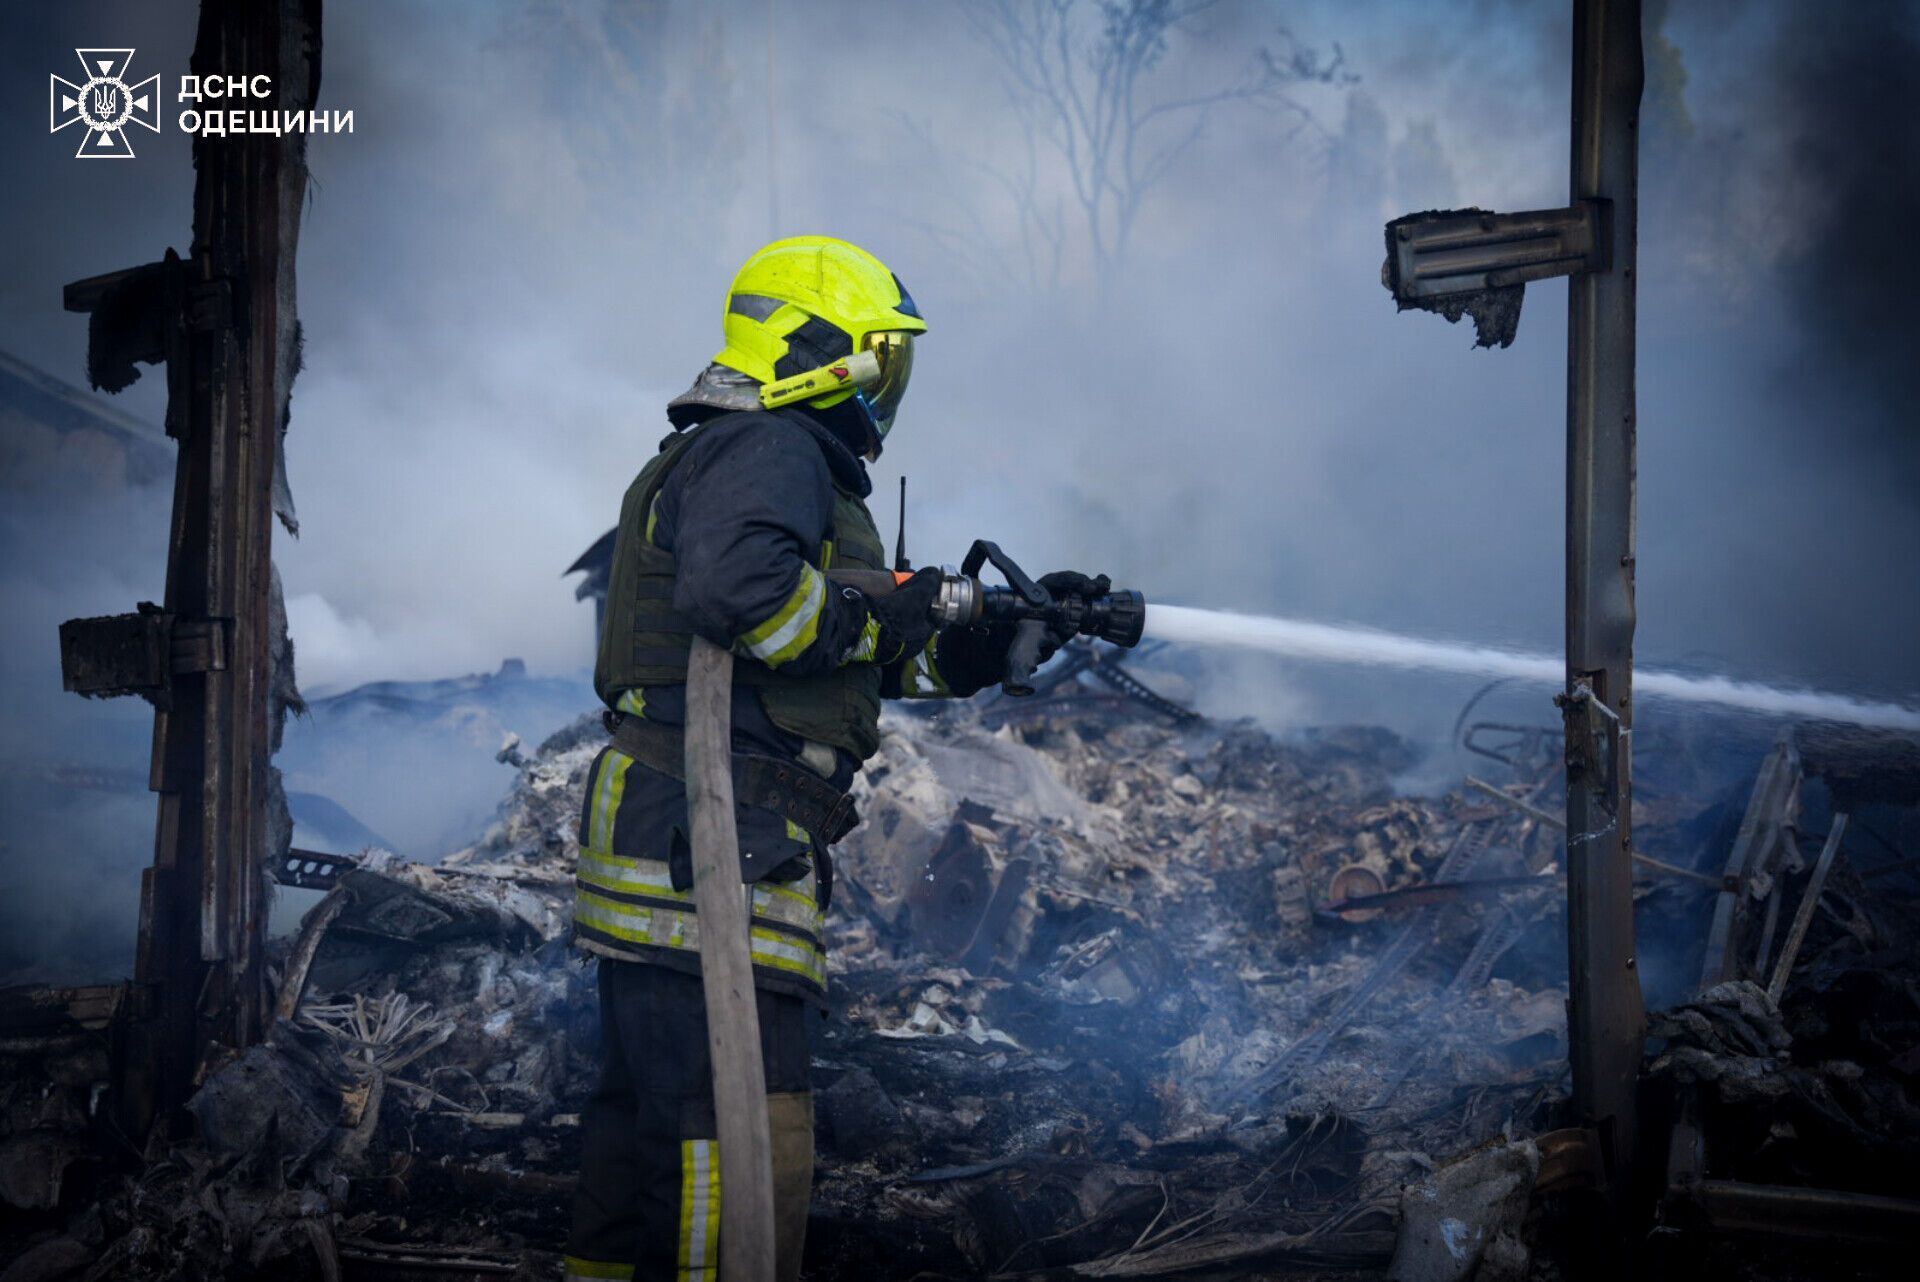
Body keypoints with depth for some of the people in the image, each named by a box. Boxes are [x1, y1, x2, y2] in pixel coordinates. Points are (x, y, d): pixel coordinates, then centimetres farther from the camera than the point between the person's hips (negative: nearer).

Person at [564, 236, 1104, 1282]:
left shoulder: (758, 455, 26)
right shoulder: (769, 450, -8)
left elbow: (881, 664, 28)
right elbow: (735, 586, -30)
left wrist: (1011, 635, 18)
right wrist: (874, 623, -15)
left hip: (663, 860, 11)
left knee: (650, 1115, 17)